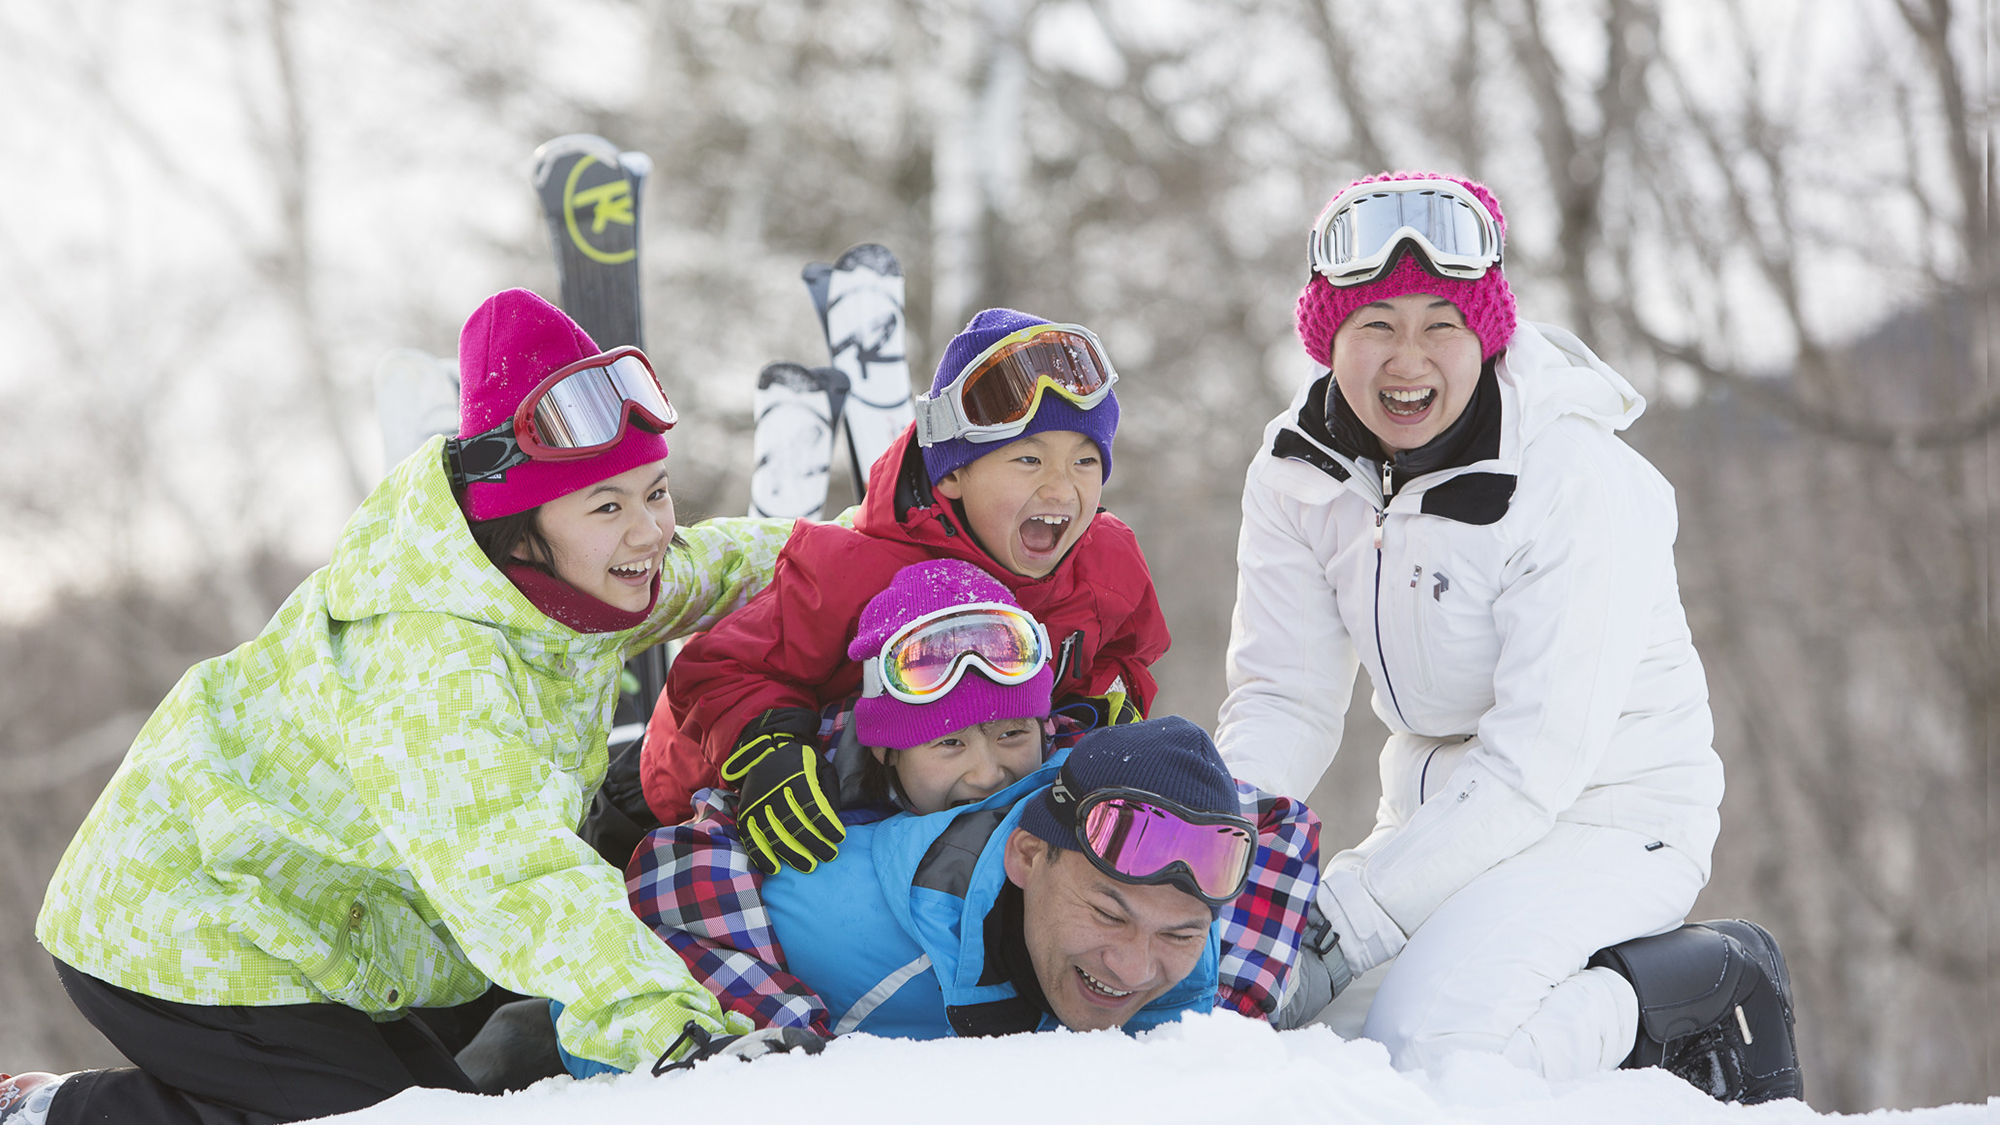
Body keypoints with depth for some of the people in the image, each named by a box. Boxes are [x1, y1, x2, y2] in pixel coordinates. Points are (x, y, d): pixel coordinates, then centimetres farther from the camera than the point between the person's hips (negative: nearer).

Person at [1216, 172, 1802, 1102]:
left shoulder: (1573, 477, -22)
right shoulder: (1297, 473, -3)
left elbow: (1539, 757, -25)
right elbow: (1285, 700, -2)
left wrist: (1351, 912, -30)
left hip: (1608, 809, -7)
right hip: (1451, 811, 7)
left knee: (1425, 1045, -29)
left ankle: (1707, 986, -5)